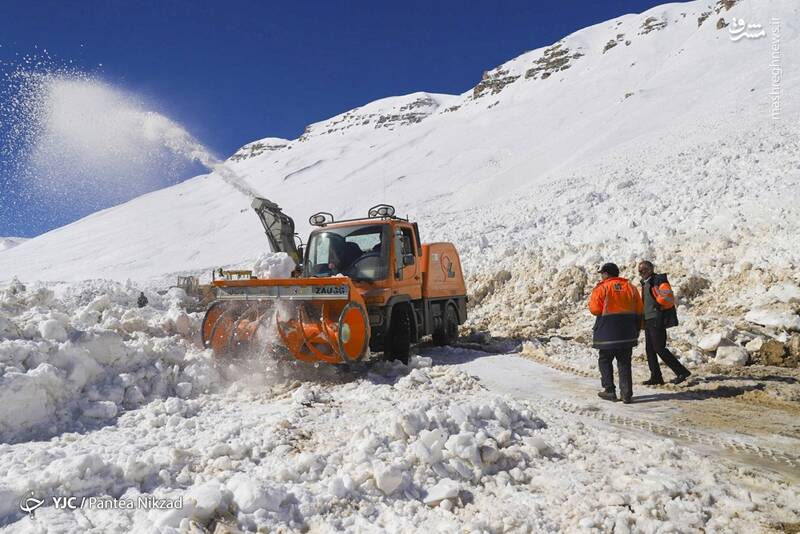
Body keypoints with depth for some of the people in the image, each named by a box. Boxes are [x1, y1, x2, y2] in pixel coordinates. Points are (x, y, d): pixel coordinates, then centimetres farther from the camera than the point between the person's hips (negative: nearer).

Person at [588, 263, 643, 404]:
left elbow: (594, 309, -11)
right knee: (624, 362, 10)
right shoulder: (630, 287, 8)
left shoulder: (602, 288, -9)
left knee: (605, 360, 11)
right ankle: (627, 394, 7)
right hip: (627, 333, 4)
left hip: (608, 332, -4)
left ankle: (610, 391, 11)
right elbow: (639, 311, 10)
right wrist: (636, 329, 18)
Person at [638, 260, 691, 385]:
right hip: (648, 321, 9)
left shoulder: (660, 281, -12)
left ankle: (682, 372, 0)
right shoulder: (645, 283, 17)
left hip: (657, 321, -9)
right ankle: (656, 377, 15)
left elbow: (669, 300, -20)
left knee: (659, 348, -9)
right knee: (649, 349, 9)